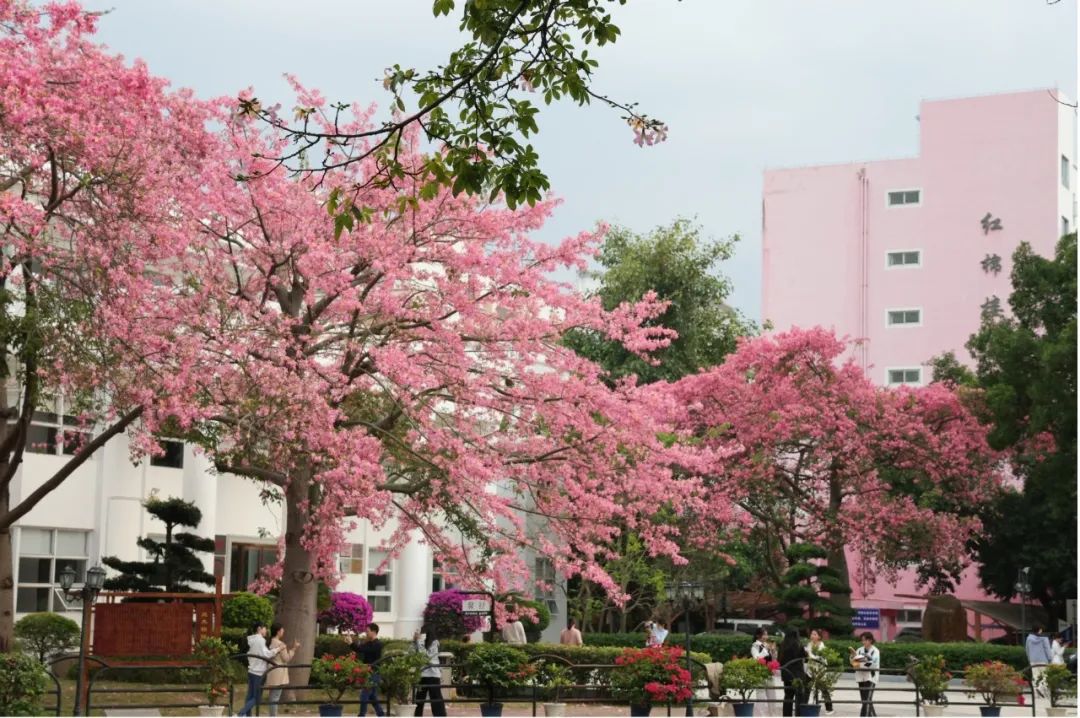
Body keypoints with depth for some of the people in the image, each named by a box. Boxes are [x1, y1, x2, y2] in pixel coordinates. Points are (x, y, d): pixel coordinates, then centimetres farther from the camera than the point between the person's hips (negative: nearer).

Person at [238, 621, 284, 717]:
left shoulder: (252, 640, 14)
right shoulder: (260, 640, -14)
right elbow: (265, 654, -23)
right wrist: (277, 650, -18)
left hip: (251, 672, 9)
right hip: (259, 673, -9)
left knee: (250, 696, 9)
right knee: (256, 698, -5)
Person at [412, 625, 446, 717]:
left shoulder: (434, 643, -8)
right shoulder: (423, 643, 10)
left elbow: (426, 656, -18)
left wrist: (420, 641, -18)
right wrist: (414, 641, -2)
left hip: (432, 674, -7)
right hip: (422, 674, 7)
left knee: (436, 699, -5)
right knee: (418, 699, 11)